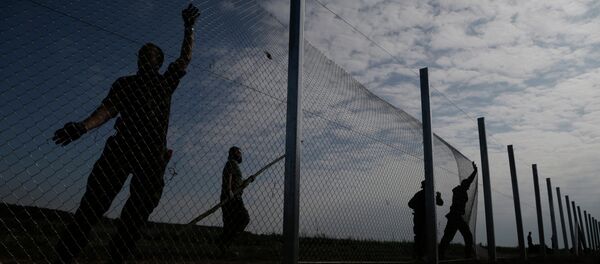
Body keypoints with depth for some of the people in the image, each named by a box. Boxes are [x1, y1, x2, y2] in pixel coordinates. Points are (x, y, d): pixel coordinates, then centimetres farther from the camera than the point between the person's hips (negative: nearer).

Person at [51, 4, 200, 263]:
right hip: (121, 145, -1)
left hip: (154, 154, 1)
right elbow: (108, 108, 7)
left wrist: (189, 27, 19)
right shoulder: (124, 82, 22)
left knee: (137, 214, -5)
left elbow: (185, 57, 24)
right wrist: (84, 125, -11)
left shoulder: (166, 81, 25)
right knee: (93, 203, -13)